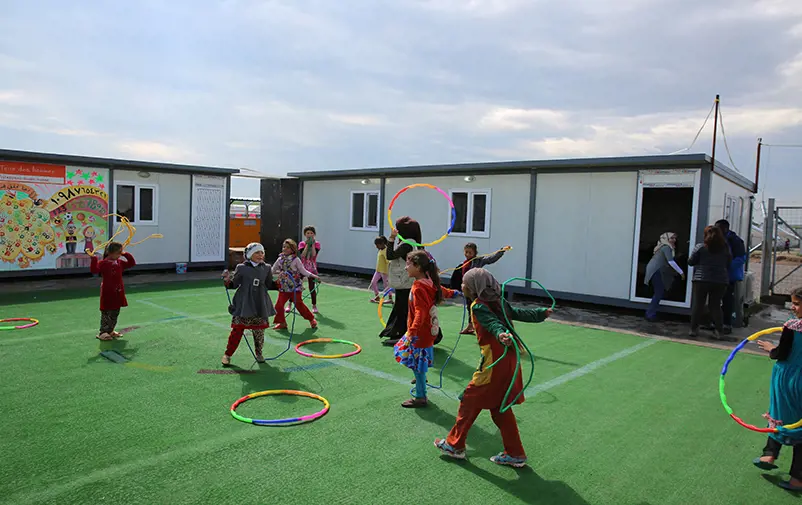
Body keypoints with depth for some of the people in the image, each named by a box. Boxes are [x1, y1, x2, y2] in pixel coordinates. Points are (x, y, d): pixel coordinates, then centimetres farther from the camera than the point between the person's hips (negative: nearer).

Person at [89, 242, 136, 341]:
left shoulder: (120, 262, 8)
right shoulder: (103, 263, -13)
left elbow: (132, 263, 17)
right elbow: (94, 270, -28)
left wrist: (126, 254, 7)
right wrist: (93, 258, -35)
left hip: (118, 293, 7)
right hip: (107, 294, -7)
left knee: (115, 314, 14)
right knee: (106, 313, -1)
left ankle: (110, 331, 26)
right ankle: (102, 332, 8)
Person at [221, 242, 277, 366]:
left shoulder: (266, 268, 7)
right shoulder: (242, 268, -2)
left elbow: (269, 285, 13)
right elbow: (234, 284, 2)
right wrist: (227, 280, -17)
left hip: (260, 305, 3)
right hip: (244, 304, -2)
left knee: (259, 330, 7)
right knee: (237, 329, -2)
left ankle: (258, 353, 28)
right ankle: (228, 354, 12)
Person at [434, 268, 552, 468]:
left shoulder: (478, 306, -13)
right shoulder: (498, 301, 9)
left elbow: (493, 322, -29)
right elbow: (519, 313, 15)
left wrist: (501, 334, -49)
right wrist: (542, 312, 27)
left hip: (495, 362, -8)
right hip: (510, 359, 8)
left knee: (470, 401, 7)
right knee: (500, 407, 18)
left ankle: (455, 445, 21)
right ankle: (515, 454, 25)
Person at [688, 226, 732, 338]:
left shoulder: (700, 247, -5)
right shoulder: (726, 249, 5)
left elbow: (691, 262, -1)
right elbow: (729, 264, 12)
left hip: (702, 279, -3)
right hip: (721, 281, 3)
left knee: (697, 304, 5)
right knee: (715, 305, 10)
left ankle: (694, 329, 8)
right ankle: (718, 331, 8)